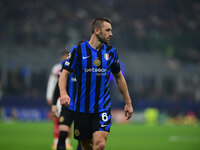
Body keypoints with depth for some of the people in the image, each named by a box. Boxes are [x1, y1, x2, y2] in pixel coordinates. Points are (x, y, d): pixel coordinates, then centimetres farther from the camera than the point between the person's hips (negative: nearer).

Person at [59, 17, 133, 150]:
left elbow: (119, 77, 18)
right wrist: (63, 93, -22)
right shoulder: (78, 50, -2)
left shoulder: (111, 52, 6)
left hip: (103, 108, 1)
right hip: (82, 108, -1)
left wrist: (128, 102, 18)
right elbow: (65, 74, -2)